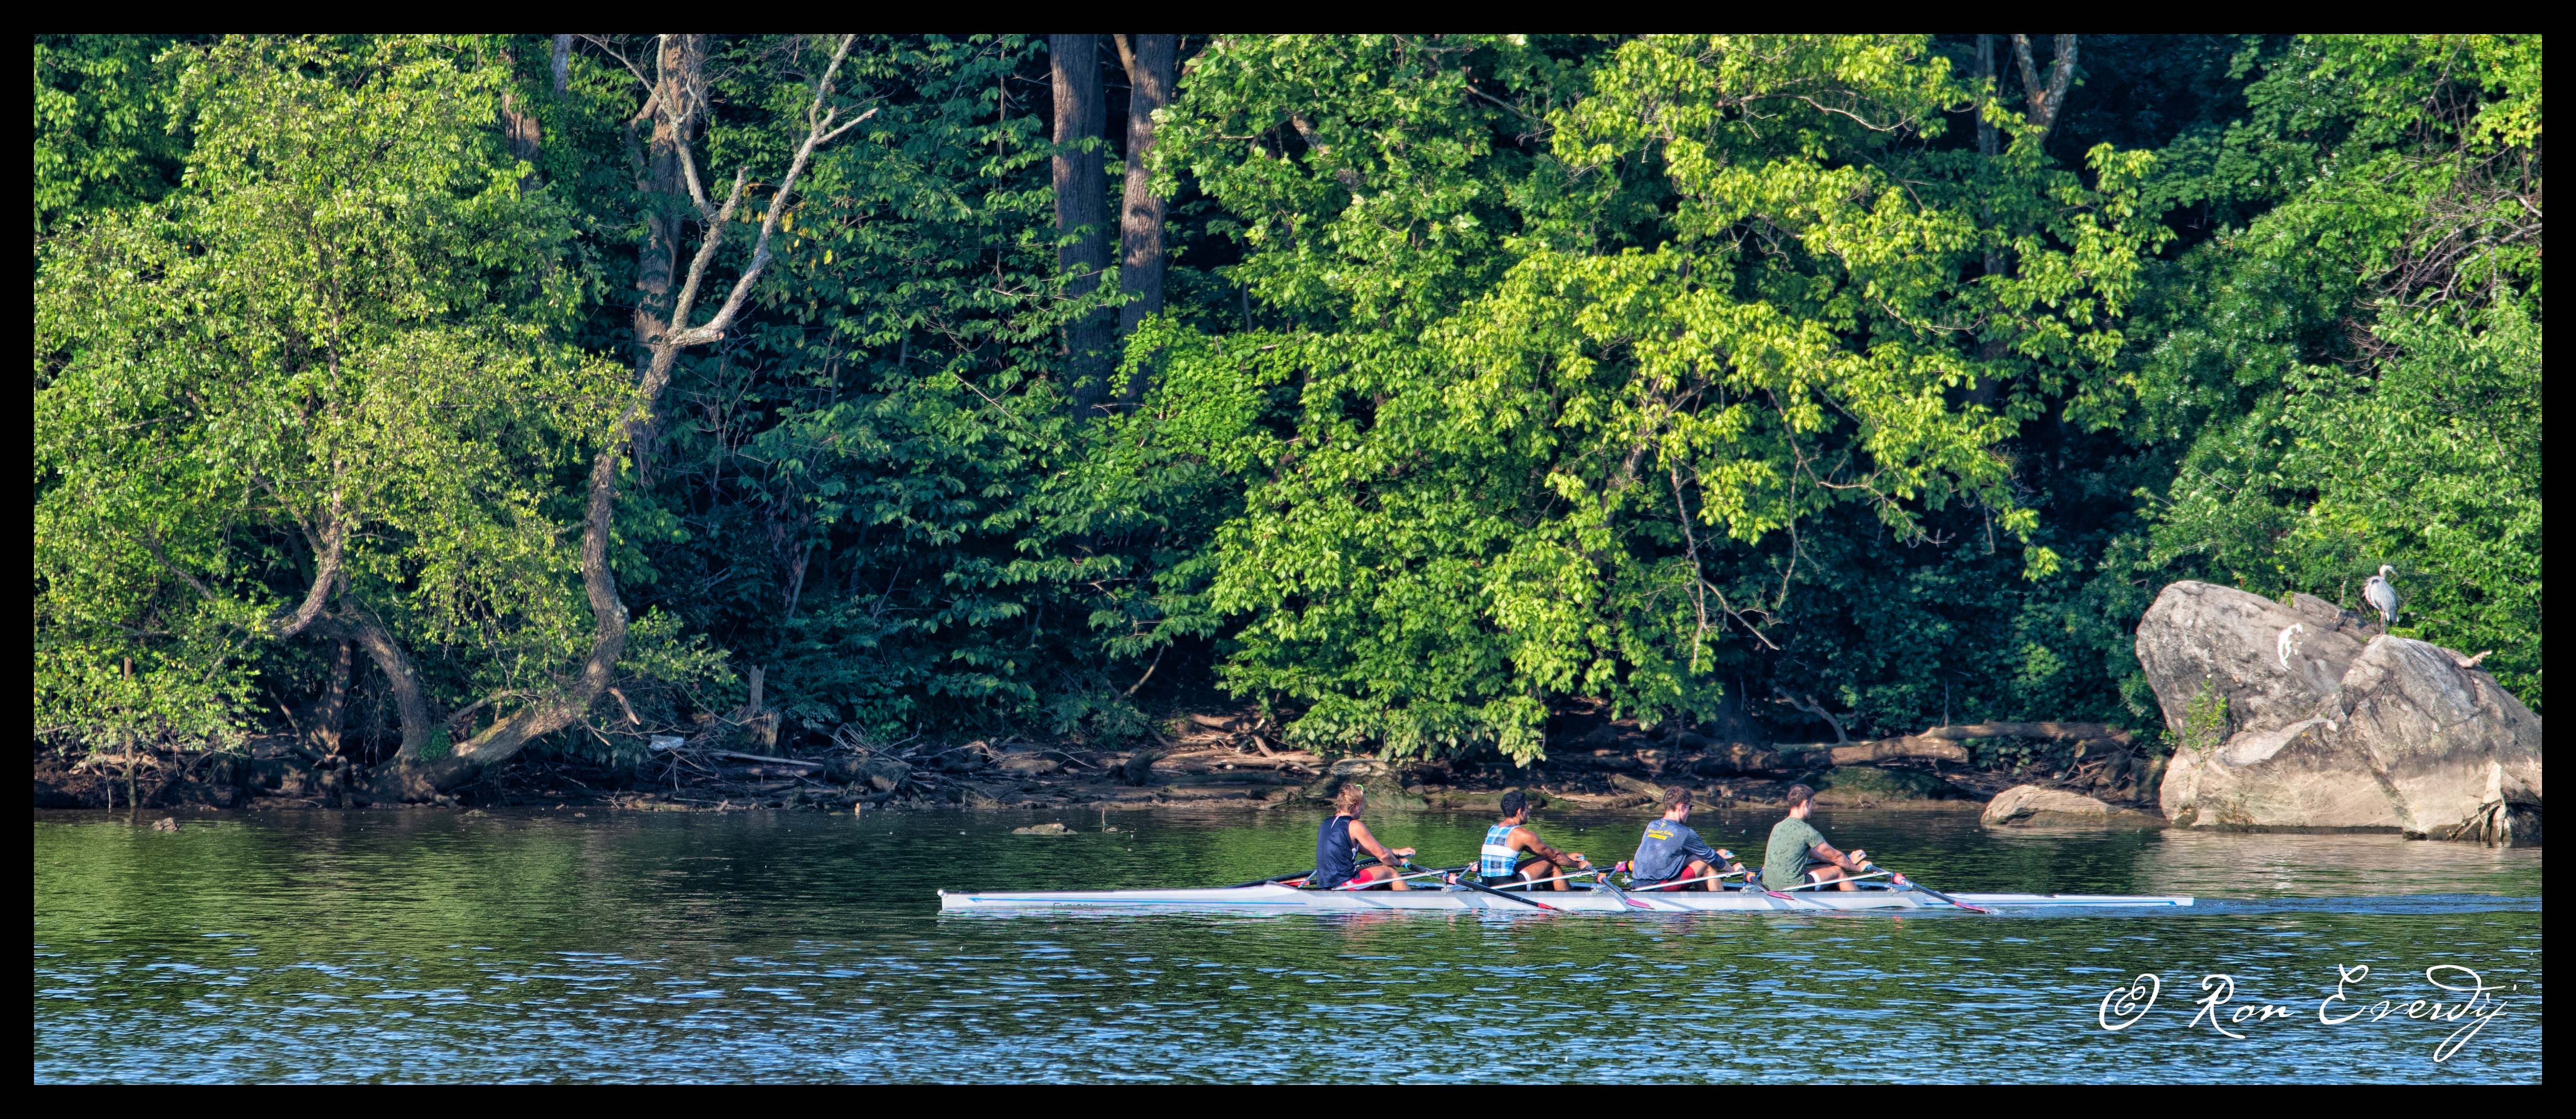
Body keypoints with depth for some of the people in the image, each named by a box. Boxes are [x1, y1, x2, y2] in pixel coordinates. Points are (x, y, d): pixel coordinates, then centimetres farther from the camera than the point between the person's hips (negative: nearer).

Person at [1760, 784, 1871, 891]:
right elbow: (1835, 856, -3)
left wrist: (1849, 862, 24)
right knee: (1838, 871, 11)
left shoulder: (1778, 827, 12)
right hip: (1790, 886, -8)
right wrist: (1857, 868, 16)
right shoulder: (1806, 831, -14)